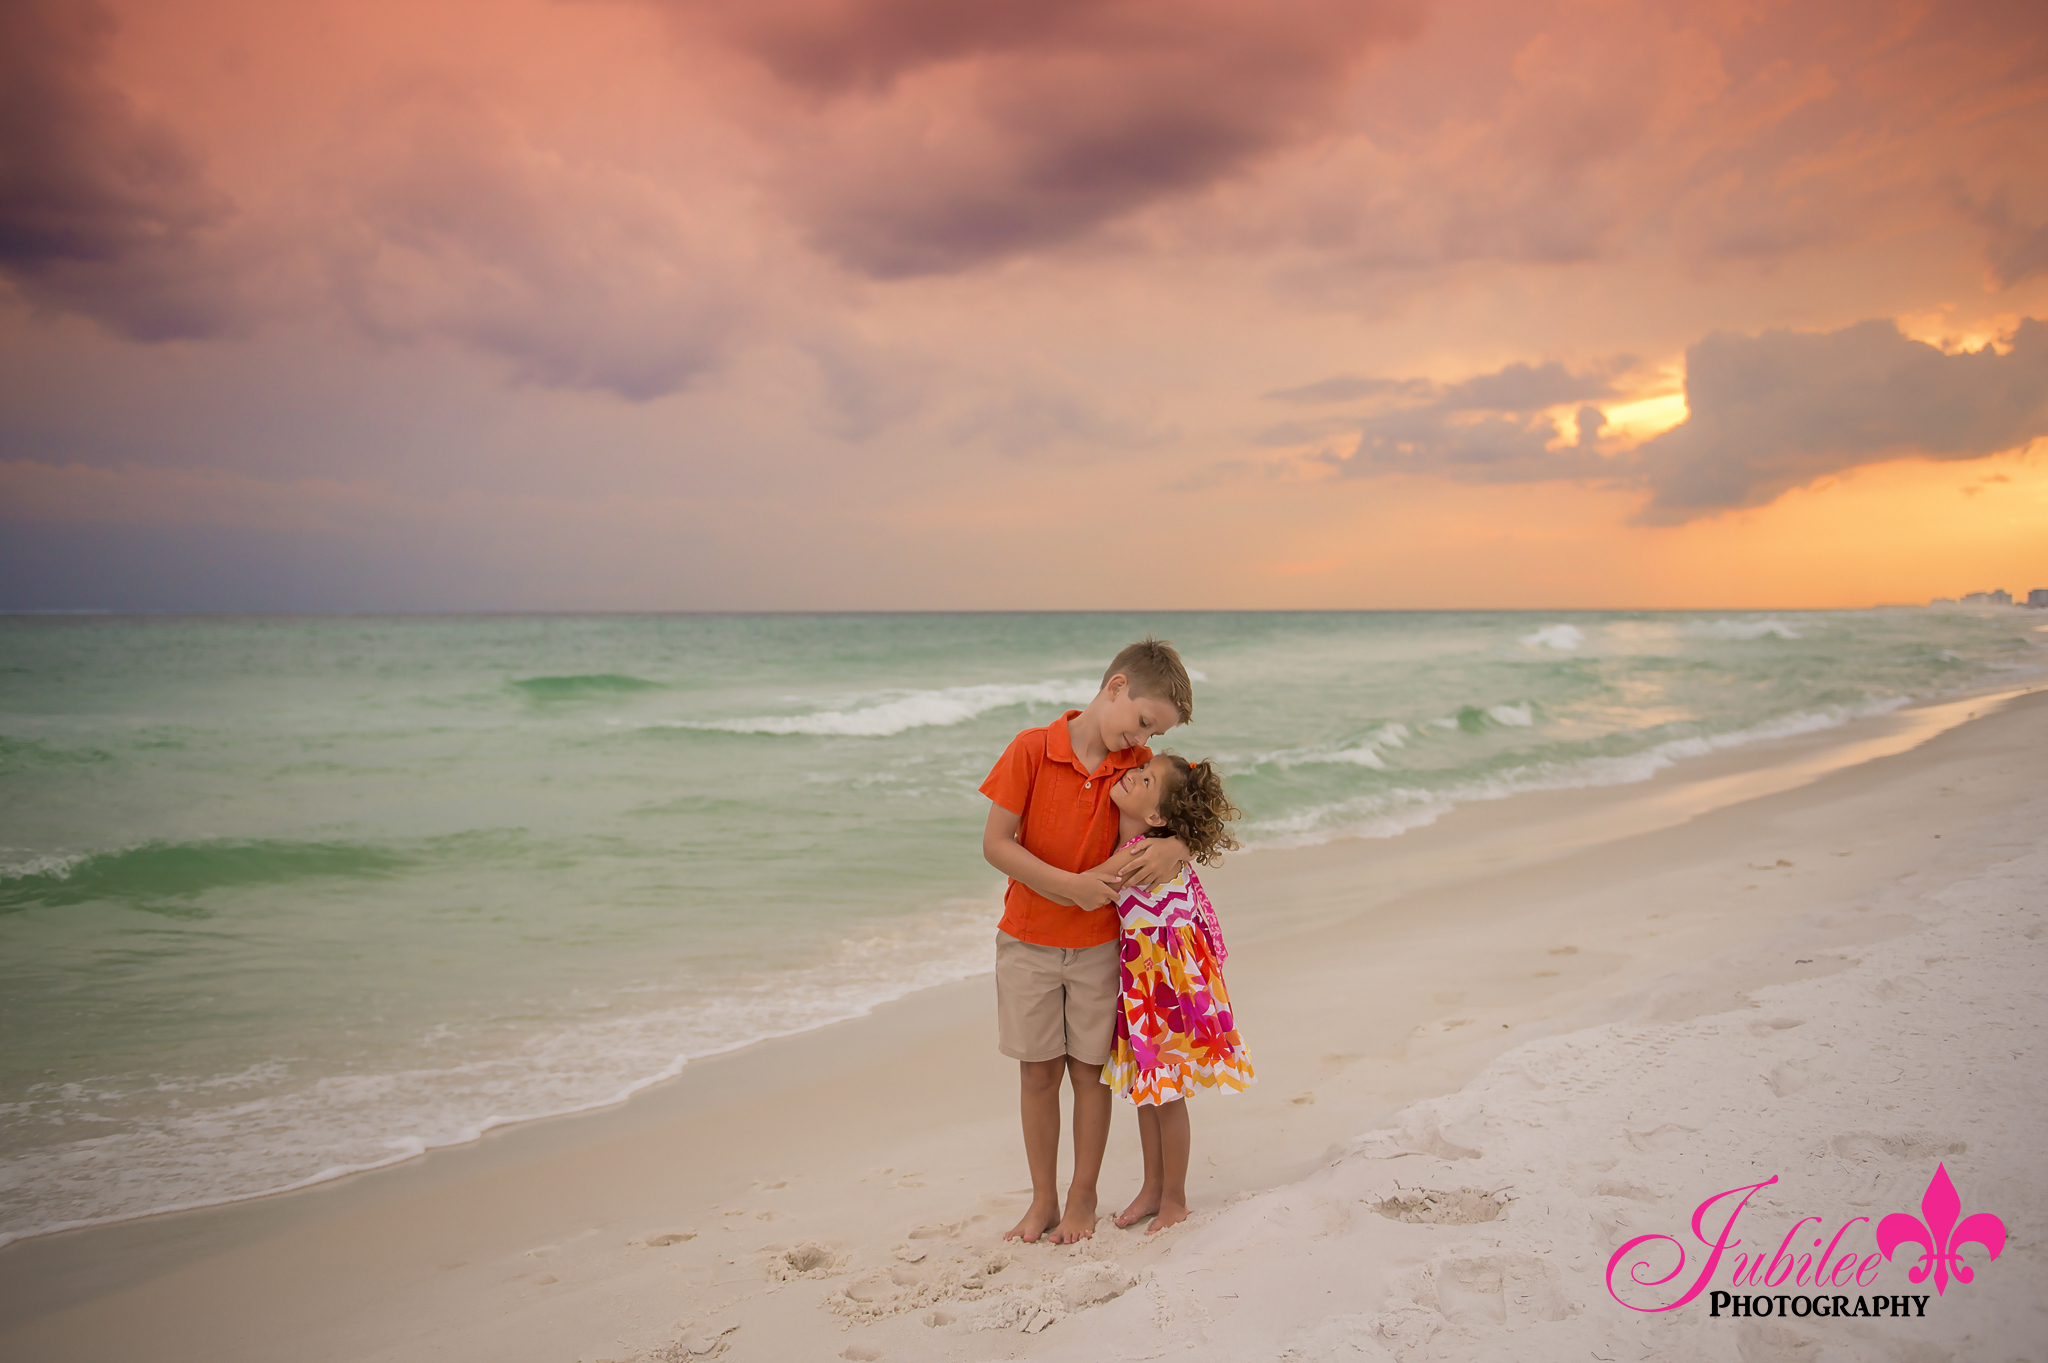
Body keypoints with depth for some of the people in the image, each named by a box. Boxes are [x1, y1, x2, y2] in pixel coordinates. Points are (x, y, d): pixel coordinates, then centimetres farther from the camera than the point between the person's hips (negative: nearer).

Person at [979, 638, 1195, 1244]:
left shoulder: (1138, 764, -4)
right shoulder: (1030, 750, -13)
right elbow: (995, 843, -14)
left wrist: (1174, 847, -21)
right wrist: (1073, 886, -21)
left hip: (1098, 944, 2)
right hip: (1027, 942, -2)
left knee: (1089, 1071, 8)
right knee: (1038, 1073, 7)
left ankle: (1083, 1198, 24)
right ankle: (1043, 1200, 22)